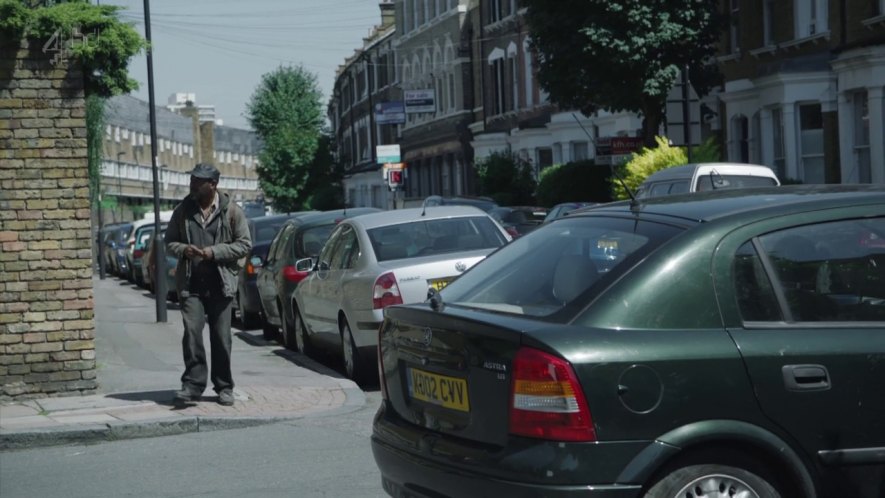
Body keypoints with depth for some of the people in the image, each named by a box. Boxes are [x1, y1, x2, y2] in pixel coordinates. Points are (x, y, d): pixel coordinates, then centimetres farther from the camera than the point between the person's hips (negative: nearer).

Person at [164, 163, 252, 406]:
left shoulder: (231, 211, 0)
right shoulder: (183, 210, 7)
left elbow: (244, 244, -1)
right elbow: (170, 241, 14)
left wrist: (214, 252, -13)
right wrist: (183, 250, -9)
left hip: (220, 284, -1)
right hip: (190, 284, 1)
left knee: (221, 338, 5)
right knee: (191, 331, -13)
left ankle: (224, 387, 16)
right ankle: (193, 384, -10)